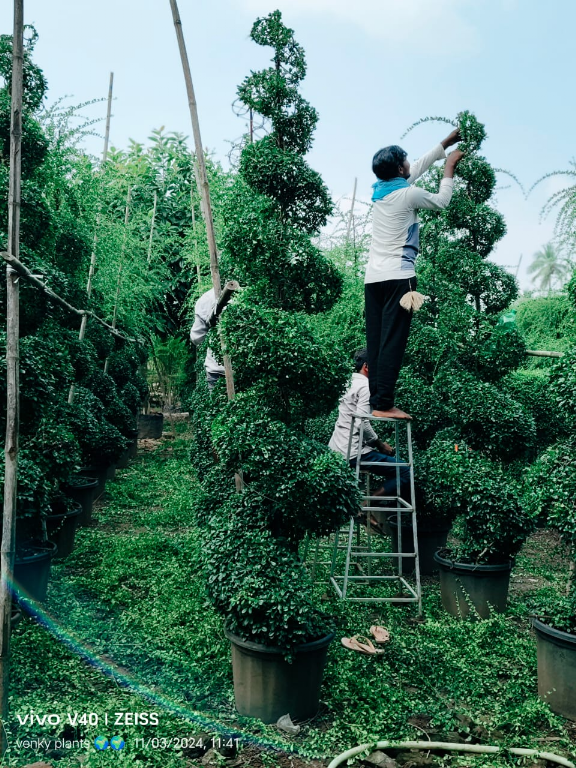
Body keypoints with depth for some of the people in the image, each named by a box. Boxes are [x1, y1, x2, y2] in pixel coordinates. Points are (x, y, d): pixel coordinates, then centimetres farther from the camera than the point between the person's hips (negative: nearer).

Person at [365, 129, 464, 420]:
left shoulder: (381, 189, 14)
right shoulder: (408, 194, -6)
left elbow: (419, 167, 27)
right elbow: (441, 201, 13)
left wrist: (447, 142, 35)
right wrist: (450, 167, 25)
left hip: (373, 276, 8)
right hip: (398, 276, -7)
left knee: (375, 341, 5)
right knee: (392, 341, -9)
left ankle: (375, 399, 5)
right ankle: (383, 403, -12)